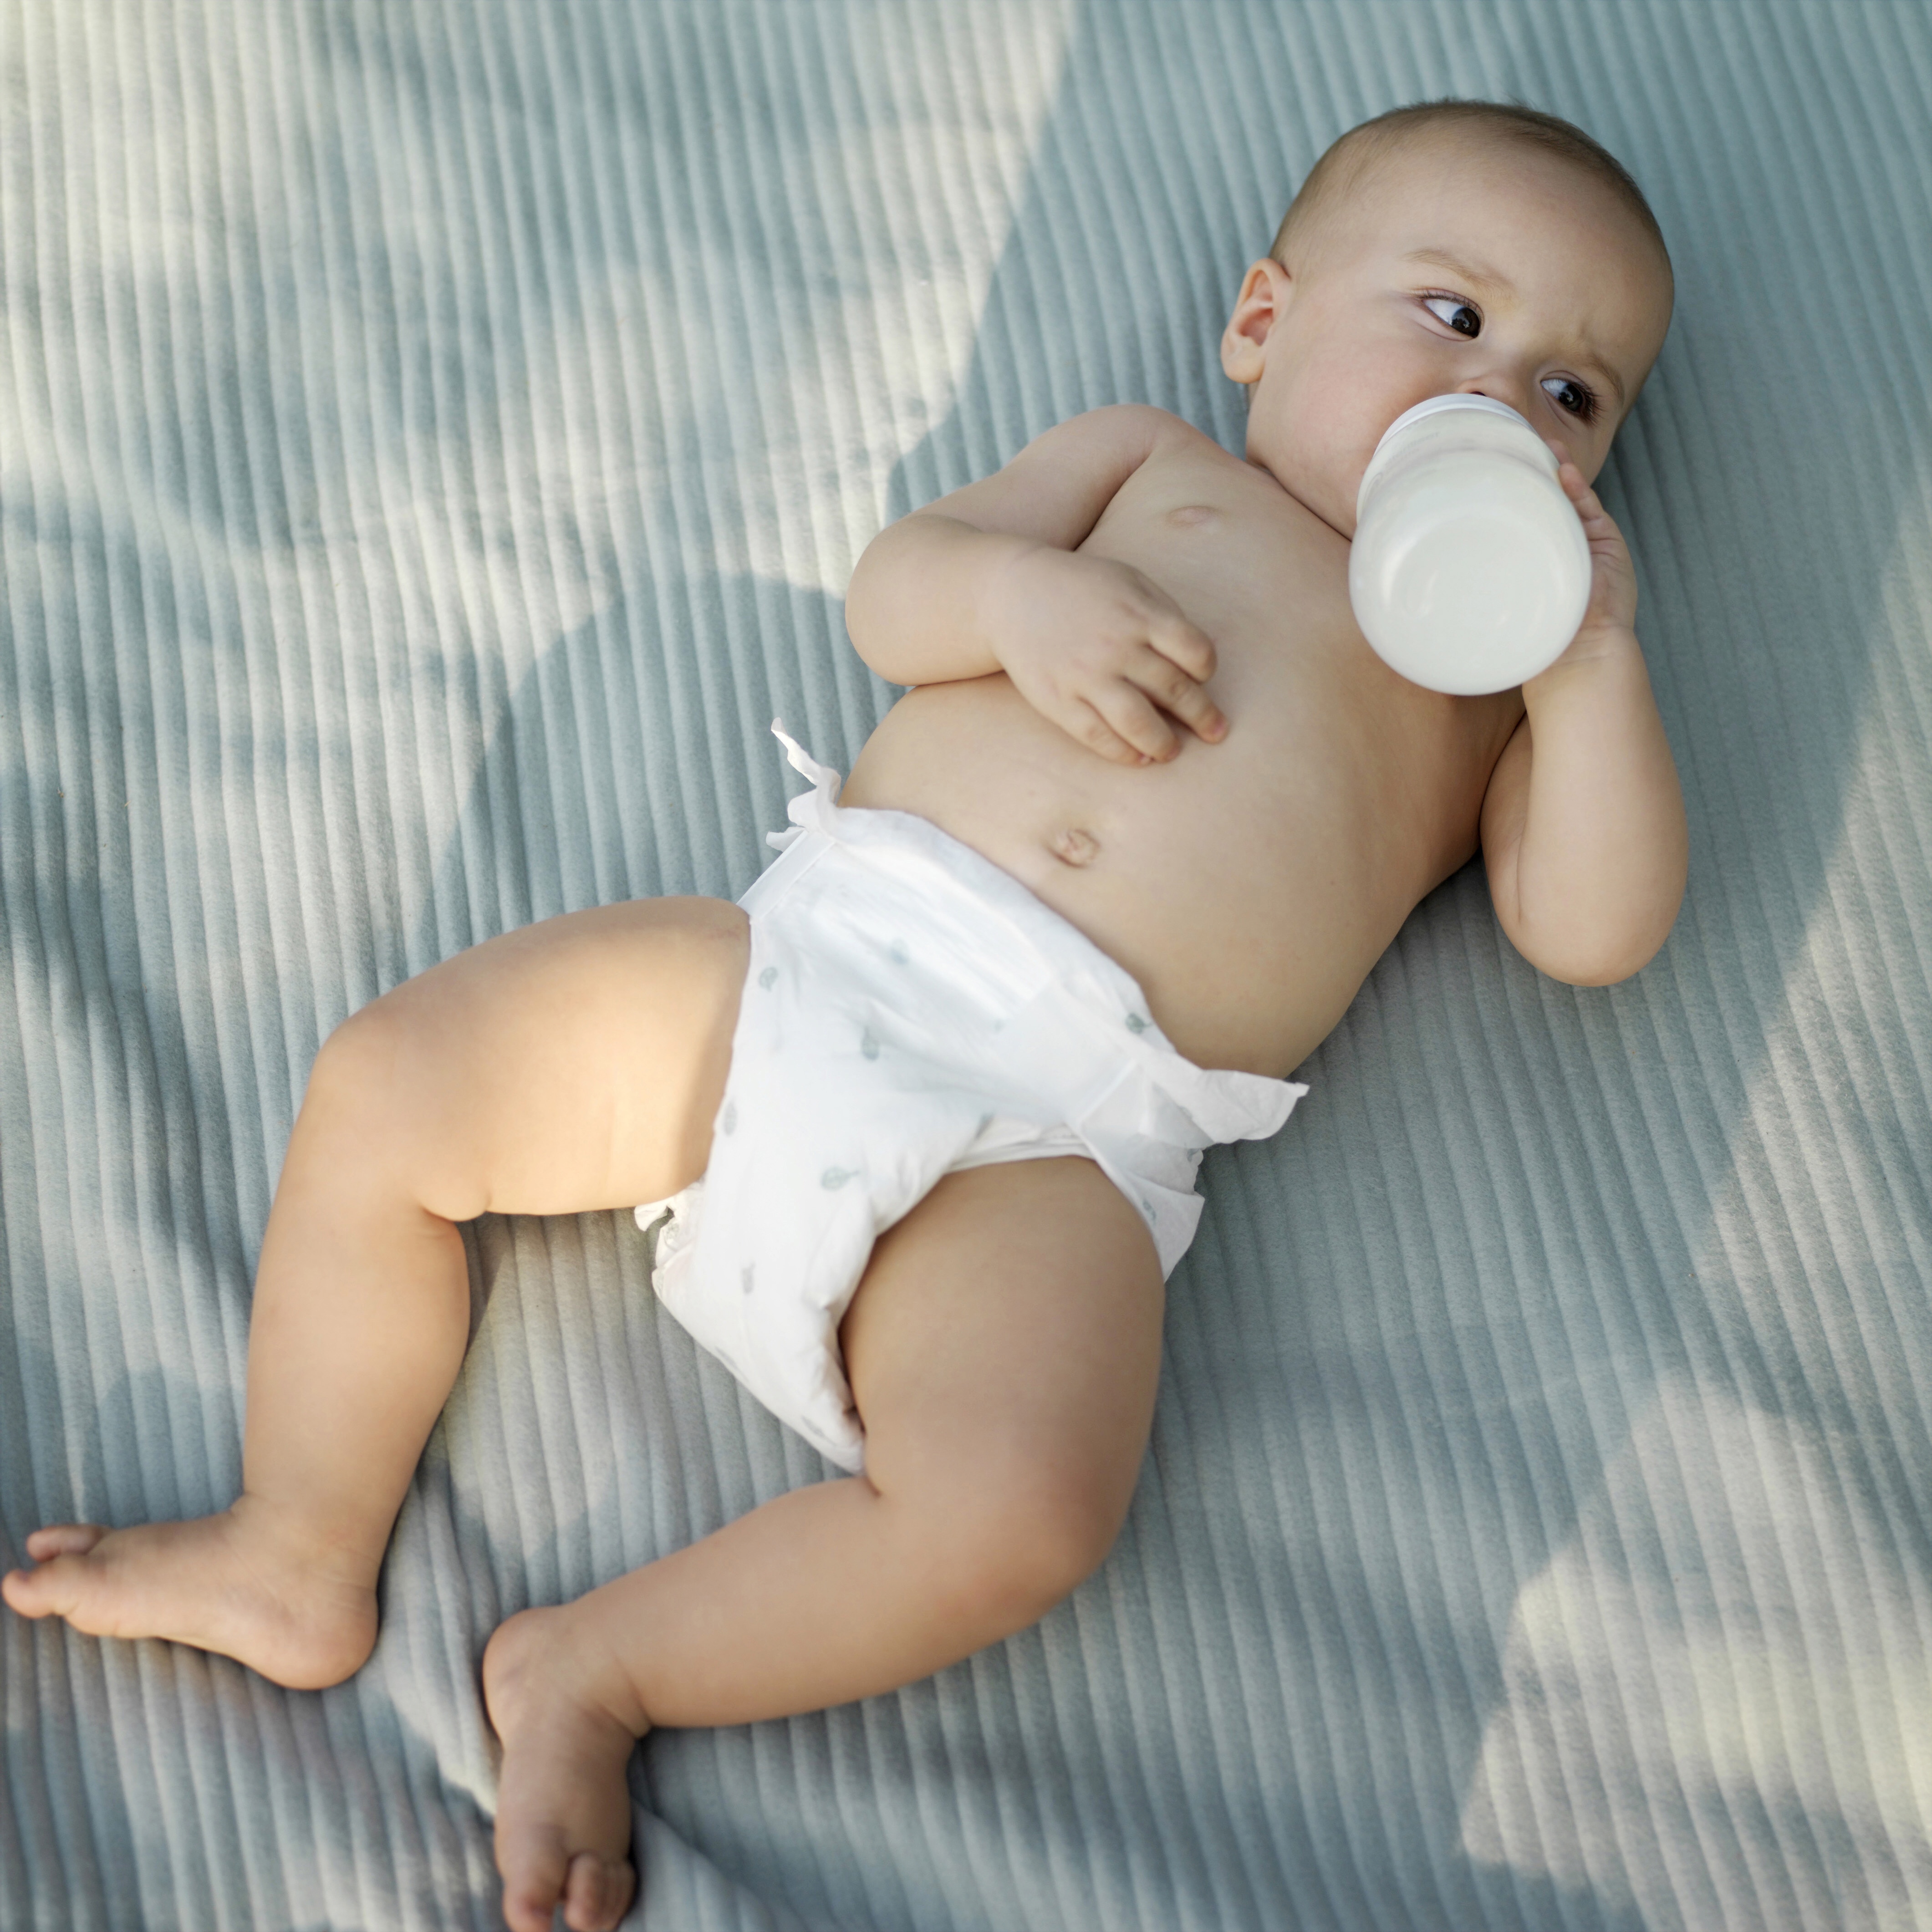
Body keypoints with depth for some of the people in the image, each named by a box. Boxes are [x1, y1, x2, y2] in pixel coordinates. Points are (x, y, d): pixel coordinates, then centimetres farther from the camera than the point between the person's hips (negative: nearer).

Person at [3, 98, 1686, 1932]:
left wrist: (1594, 655, -4)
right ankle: (300, 1561, 14)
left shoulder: (1495, 674, 19)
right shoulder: (1154, 463, 22)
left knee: (1021, 1502, -29)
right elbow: (892, 586, 12)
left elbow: (1593, 928, 6)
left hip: (1054, 1130, -2)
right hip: (806, 955, 3)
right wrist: (1025, 589, -9)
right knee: (379, 1088, -5)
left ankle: (588, 1674, -6)